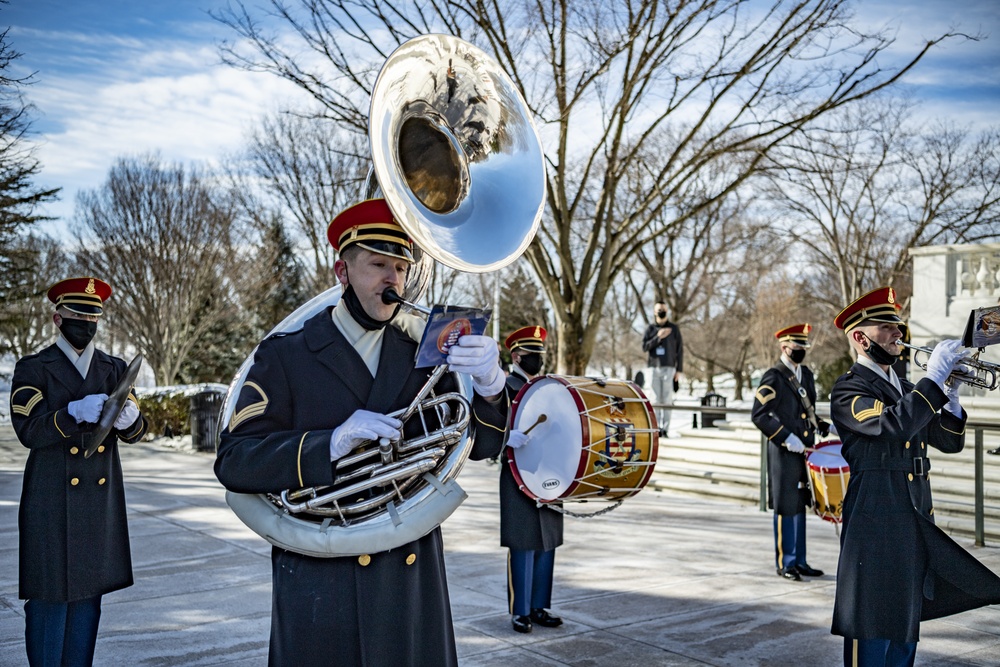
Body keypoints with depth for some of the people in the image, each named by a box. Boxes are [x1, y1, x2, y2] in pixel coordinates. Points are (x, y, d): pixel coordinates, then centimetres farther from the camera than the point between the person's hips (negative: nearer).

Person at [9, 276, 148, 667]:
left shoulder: (115, 370, 11)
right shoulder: (33, 369, 0)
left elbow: (135, 432, 4)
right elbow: (29, 431, -12)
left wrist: (128, 418, -20)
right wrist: (76, 412, -28)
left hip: (101, 502, 4)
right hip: (52, 505, -4)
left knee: (88, 593, 10)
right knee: (50, 596, 0)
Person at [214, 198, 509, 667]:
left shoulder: (421, 357, 7)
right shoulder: (285, 357, -3)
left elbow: (483, 438, 0)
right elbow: (233, 461, -10)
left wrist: (488, 382, -22)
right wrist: (331, 444, -24)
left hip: (413, 579, 3)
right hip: (322, 585, -3)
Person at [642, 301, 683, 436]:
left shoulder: (674, 328, 7)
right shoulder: (650, 329, 10)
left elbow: (680, 350, 6)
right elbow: (645, 347, 0)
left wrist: (679, 370, 1)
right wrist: (658, 337, -13)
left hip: (669, 368, -1)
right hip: (654, 368, 1)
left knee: (667, 399, -5)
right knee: (655, 399, -2)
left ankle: (665, 428, -3)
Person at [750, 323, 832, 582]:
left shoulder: (806, 374, 13)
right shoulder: (773, 376, -10)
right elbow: (758, 415, -15)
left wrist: (826, 427, 7)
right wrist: (785, 437, -20)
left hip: (804, 453, 7)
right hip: (784, 454, -7)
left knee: (800, 505, 13)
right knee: (785, 508, 0)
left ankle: (799, 561, 22)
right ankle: (784, 563, 11)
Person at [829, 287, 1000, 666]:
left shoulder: (905, 390, 18)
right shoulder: (848, 390, -8)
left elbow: (950, 441, 14)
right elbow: (892, 423, -27)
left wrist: (950, 392, -1)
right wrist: (934, 378, -20)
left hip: (916, 524, 8)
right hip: (876, 525, -8)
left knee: (904, 623, 15)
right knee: (872, 632, -3)